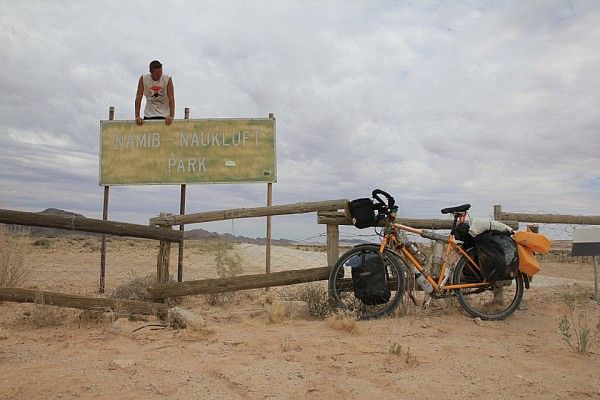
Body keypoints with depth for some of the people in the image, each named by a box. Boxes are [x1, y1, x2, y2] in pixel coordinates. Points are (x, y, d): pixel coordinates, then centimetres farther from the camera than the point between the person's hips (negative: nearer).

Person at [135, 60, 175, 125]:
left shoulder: (167, 79, -11)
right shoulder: (143, 79, -8)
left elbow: (171, 98, -15)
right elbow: (138, 98, -9)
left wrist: (171, 116, -27)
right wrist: (137, 117, -17)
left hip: (164, 116, -1)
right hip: (149, 115, 1)